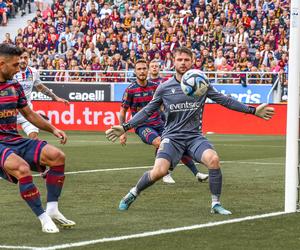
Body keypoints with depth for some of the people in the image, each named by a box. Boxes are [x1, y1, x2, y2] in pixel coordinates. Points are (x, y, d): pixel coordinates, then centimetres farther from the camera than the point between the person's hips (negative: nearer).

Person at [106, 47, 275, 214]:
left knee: (213, 159, -28)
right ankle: (133, 194, 4)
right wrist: (125, 128, 2)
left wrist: (253, 111, 9)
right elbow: (147, 111, 10)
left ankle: (216, 204, -12)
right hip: (172, 137, -1)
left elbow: (225, 101, 12)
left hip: (195, 136, 1)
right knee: (159, 171, -24)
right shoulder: (164, 88, 3)